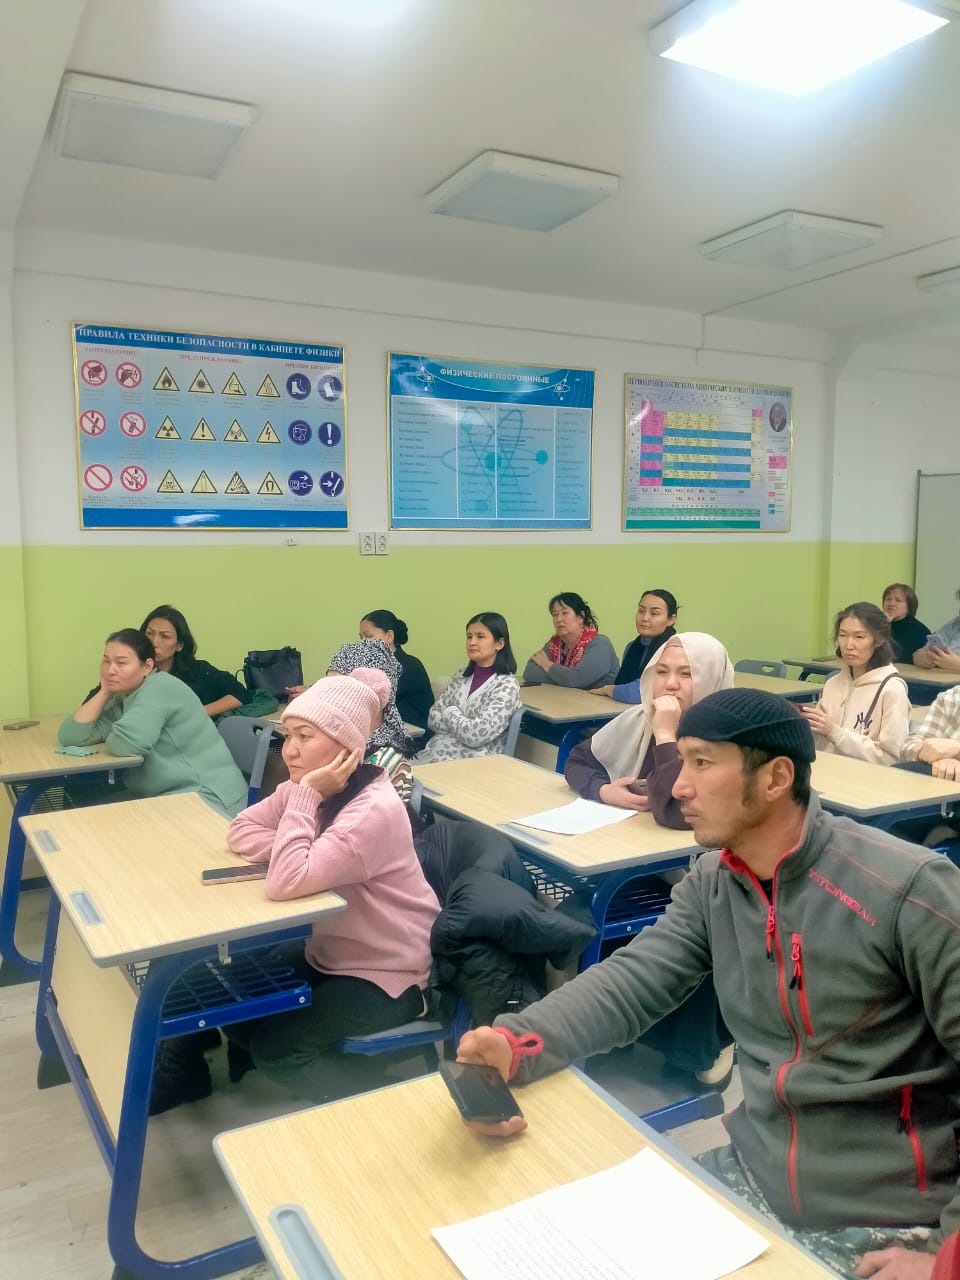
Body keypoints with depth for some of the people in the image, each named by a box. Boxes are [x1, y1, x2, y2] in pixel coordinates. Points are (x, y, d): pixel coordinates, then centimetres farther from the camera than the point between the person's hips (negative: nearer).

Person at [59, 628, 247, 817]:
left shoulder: (160, 688, -14)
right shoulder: (121, 698, 12)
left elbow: (124, 744, -25)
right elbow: (71, 737, 2)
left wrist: (112, 738, -3)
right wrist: (104, 692, 0)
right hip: (165, 798, 8)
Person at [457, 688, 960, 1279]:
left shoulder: (908, 888, -22)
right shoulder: (713, 883, -2)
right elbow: (634, 978, -8)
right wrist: (515, 1044, -23)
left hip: (886, 1226, -5)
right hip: (752, 1175, 5)